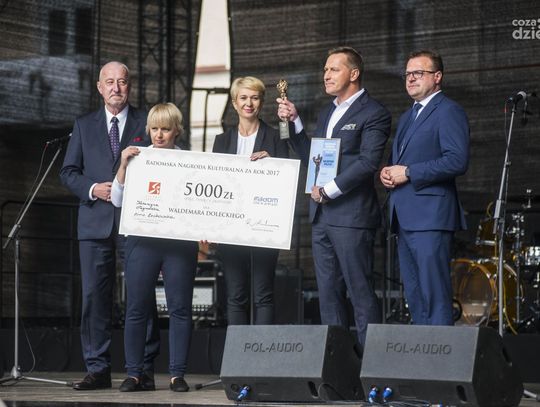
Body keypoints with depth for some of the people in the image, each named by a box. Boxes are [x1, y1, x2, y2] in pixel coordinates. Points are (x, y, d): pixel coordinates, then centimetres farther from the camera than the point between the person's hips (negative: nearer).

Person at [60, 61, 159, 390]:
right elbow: (68, 172, 12)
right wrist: (92, 188, -6)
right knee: (95, 296, -1)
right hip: (96, 223, 2)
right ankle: (98, 369, 4)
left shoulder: (147, 123, 8)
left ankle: (144, 369, 0)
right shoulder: (84, 126, 15)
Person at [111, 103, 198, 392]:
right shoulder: (137, 158, 8)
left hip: (180, 240, -1)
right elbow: (118, 200, 5)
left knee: (180, 308, 0)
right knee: (137, 309, 1)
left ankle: (177, 374, 5)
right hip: (143, 239, 1)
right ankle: (134, 373, 8)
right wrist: (123, 165, -6)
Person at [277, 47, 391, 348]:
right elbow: (312, 159, 19)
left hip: (352, 216, -8)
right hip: (322, 217, 8)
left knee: (361, 293, -8)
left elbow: (368, 162, -16)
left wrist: (329, 190, -16)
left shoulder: (373, 114, -6)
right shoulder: (327, 114, 21)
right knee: (329, 295, 8)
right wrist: (295, 122, 10)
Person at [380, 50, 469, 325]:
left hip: (430, 215, -9)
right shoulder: (407, 117, 24)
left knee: (435, 296, -11)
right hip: (405, 217, 9)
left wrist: (408, 172, -16)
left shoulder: (449, 112, -5)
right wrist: (387, 173, 6)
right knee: (414, 296, 9)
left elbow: (457, 160, -17)